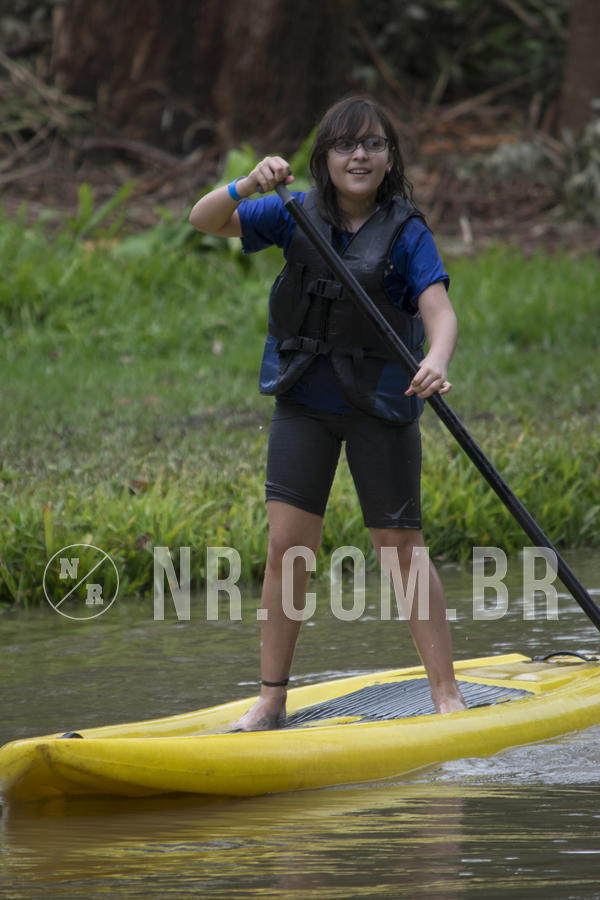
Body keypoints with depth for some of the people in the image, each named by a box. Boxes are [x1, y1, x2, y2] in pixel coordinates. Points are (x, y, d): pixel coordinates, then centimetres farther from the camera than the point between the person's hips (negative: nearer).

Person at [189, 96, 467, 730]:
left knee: (402, 551, 0)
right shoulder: (298, 215, 0)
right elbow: (204, 221, -3)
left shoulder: (406, 231, -8)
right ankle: (271, 700, 5)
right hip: (305, 399, 3)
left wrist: (436, 360, -41)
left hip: (380, 403, -3)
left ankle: (446, 693, 10)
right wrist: (248, 185, -23)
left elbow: (439, 310, -19)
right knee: (286, 543, -3)